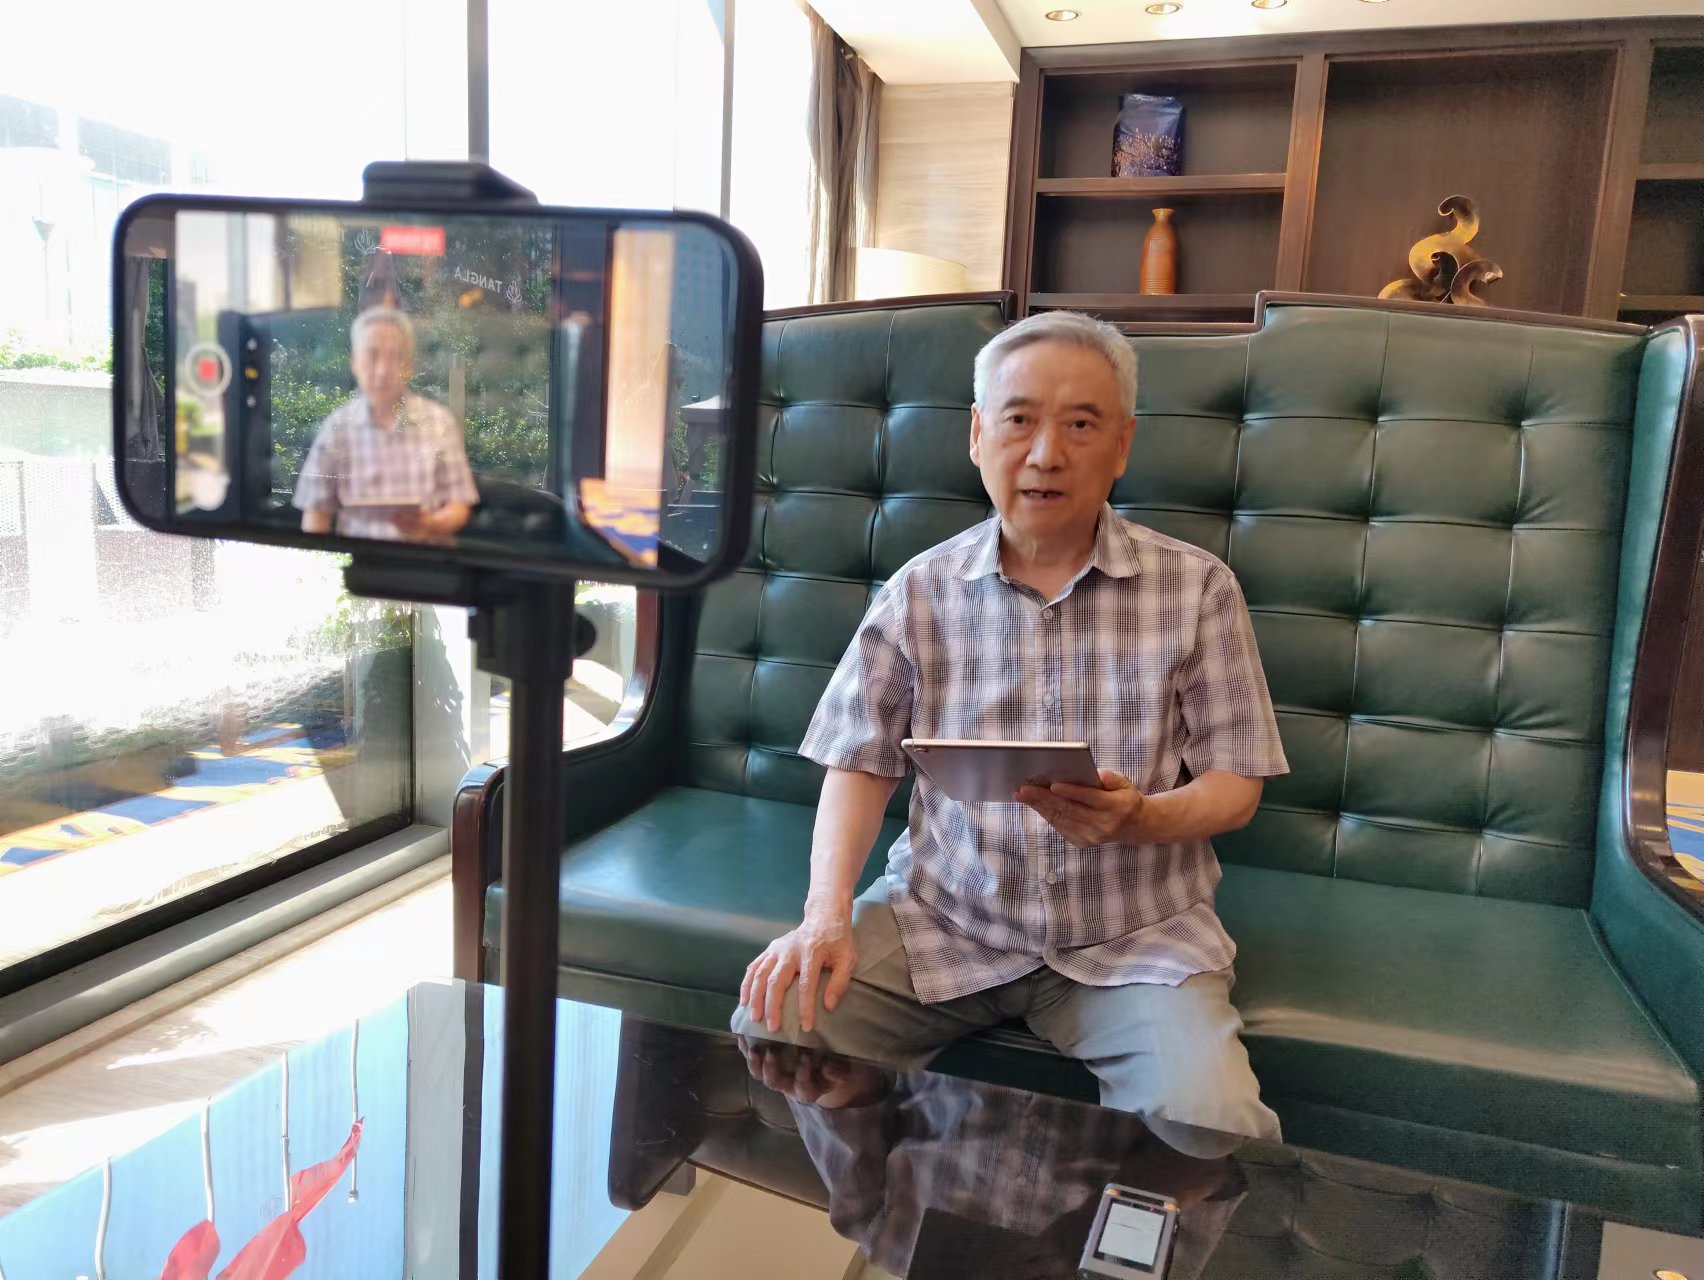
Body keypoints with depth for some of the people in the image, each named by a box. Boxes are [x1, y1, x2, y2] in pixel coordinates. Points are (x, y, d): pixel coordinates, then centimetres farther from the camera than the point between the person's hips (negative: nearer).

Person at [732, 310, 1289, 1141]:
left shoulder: (1197, 588, 0)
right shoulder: (920, 591, 3)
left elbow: (1235, 785, 0)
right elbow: (860, 765, 4)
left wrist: (1138, 819, -22)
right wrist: (826, 911, -12)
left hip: (1137, 932, -1)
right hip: (942, 914, 1)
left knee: (1213, 1125, -25)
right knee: (772, 1032, -18)